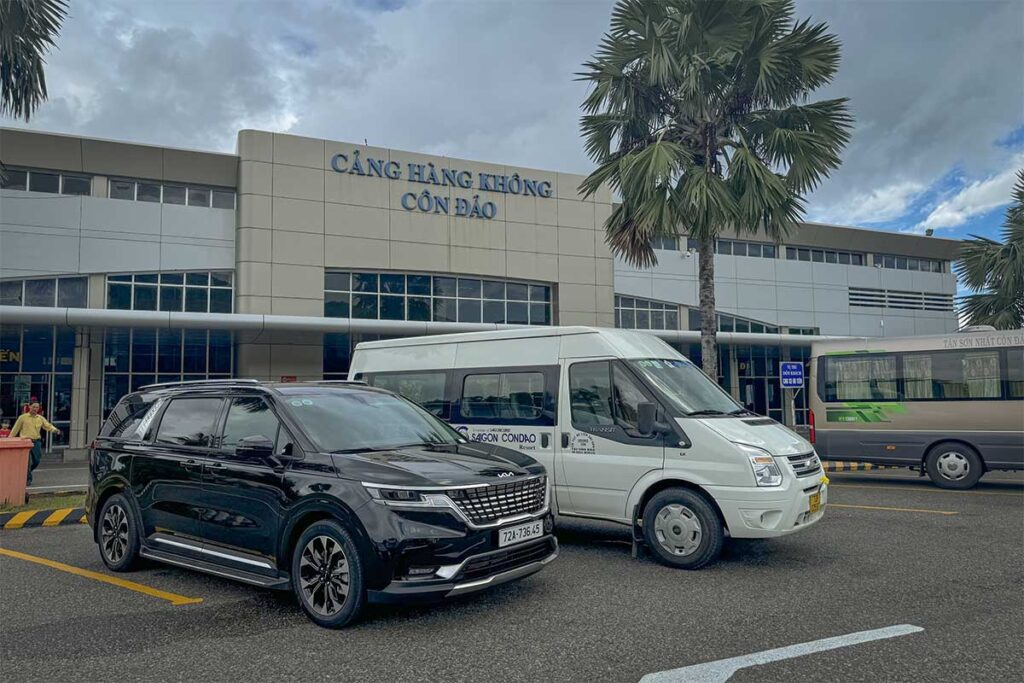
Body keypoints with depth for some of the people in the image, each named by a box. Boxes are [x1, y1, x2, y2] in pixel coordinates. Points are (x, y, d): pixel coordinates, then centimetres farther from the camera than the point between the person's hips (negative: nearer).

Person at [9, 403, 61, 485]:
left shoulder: (40, 418, 11)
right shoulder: (23, 417, 2)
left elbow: (48, 426, 6)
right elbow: (15, 429, 5)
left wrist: (55, 430, -15)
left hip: (36, 442, 4)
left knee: (36, 461, 5)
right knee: (27, 462, -5)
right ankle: (28, 479, 7)